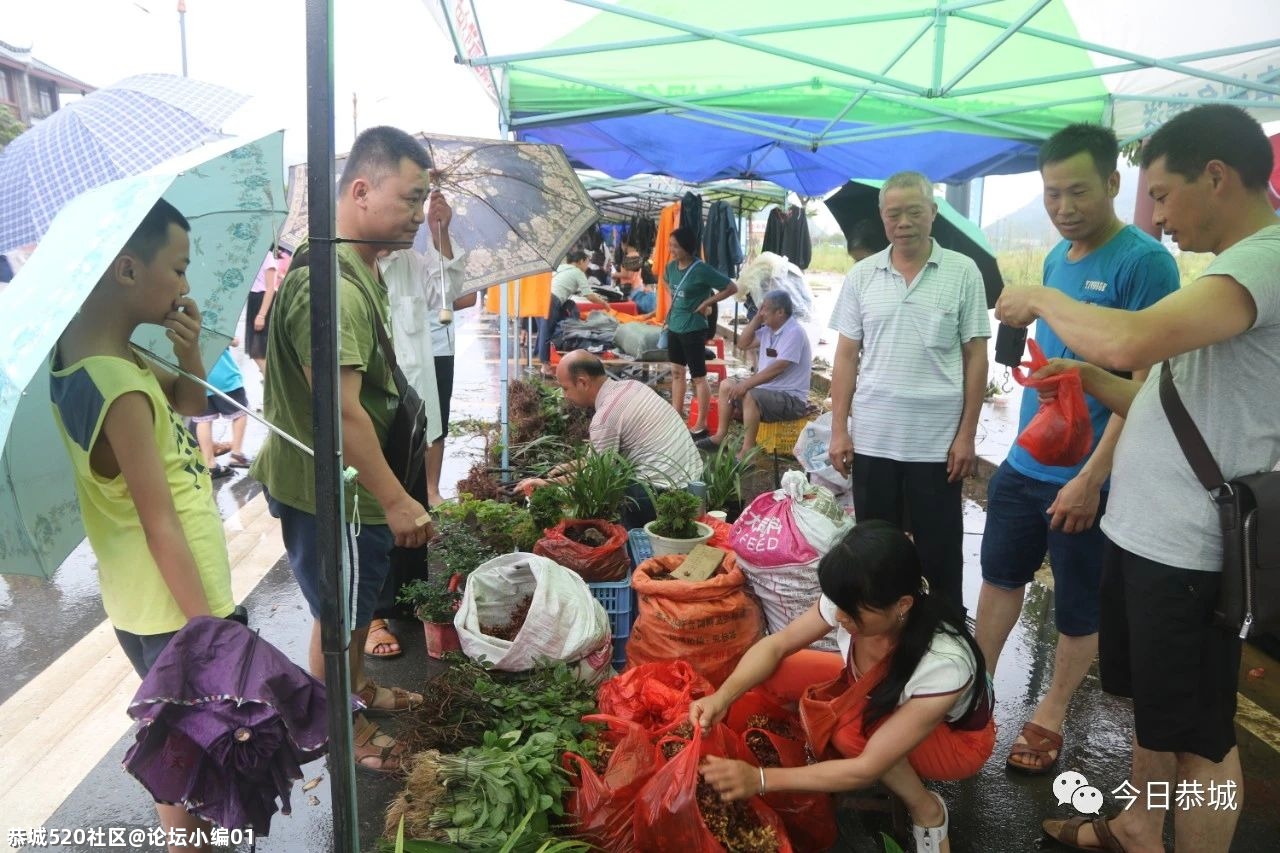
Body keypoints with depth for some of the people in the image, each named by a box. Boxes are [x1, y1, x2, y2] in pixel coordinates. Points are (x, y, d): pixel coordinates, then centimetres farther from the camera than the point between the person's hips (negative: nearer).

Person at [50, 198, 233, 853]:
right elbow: (162, 528, -25)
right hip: (173, 613, -9)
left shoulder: (86, 350, 0)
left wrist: (189, 353, -10)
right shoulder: (118, 389, -28)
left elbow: (193, 403, 11)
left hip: (151, 603, 9)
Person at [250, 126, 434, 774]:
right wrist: (395, 500, -27)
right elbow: (341, 410, -32)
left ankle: (357, 686, 48)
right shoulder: (331, 285, -28)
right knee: (340, 611, 9)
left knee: (361, 598, 26)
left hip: (354, 482, 10)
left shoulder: (363, 270, 7)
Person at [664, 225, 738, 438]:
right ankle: (676, 417, 26)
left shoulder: (701, 270, -19)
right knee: (676, 372, 15)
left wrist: (707, 303, -15)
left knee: (698, 377, -1)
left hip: (693, 329, -8)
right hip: (674, 326, 8)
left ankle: (701, 426, 5)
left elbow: (732, 288, -16)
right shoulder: (671, 266, 3)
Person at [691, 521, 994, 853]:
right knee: (778, 671, -16)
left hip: (957, 738, -5)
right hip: (882, 697, 5)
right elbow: (776, 645, -14)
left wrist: (760, 779, -38)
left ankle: (927, 811, -7)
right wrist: (723, 697, -31)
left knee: (847, 724, -35)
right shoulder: (852, 602, -28)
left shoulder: (944, 663, -41)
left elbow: (867, 769, -36)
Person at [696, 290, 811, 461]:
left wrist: (745, 384, -30)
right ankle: (721, 436, 11)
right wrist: (757, 318, 0)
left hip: (791, 398, -10)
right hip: (767, 389, 10)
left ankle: (747, 452, -27)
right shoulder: (769, 329, 7)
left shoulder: (794, 332, -21)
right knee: (726, 385, 8)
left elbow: (777, 369, -29)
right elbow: (743, 343, 11)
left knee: (750, 396, -34)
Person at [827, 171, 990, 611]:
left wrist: (967, 434, -5)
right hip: (872, 439, 2)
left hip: (938, 441, -2)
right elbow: (847, 356, 5)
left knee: (940, 553, 9)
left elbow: (976, 358, -1)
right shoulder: (862, 276, 4)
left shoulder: (963, 273, -2)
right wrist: (838, 430, 1)